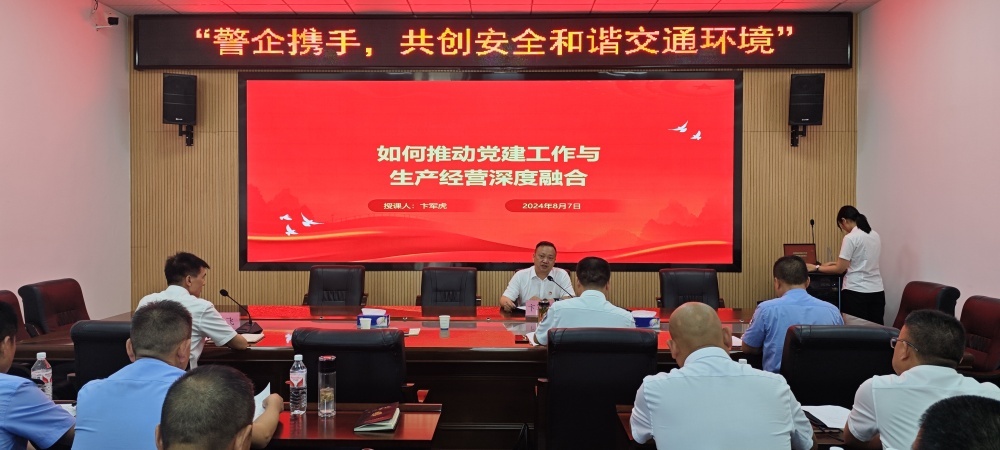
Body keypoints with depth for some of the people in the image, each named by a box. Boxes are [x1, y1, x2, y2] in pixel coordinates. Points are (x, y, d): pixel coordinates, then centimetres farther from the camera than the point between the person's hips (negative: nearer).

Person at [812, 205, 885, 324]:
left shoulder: (850, 238, -12)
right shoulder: (875, 235, 12)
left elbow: (840, 269, -10)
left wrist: (817, 268, 1)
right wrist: (837, 263, 23)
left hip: (856, 292, -7)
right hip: (877, 291, 7)